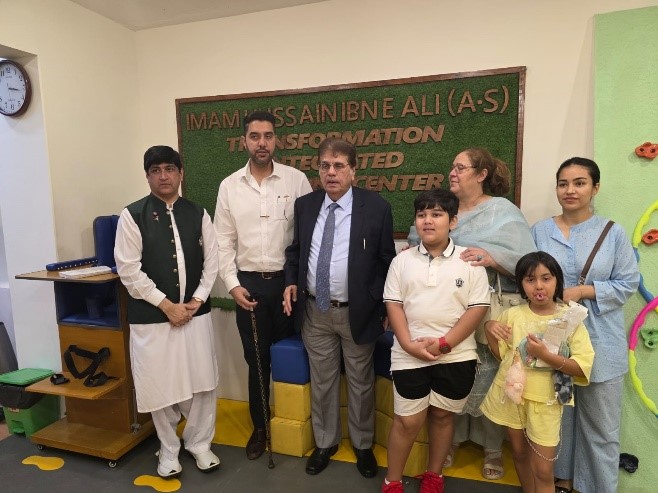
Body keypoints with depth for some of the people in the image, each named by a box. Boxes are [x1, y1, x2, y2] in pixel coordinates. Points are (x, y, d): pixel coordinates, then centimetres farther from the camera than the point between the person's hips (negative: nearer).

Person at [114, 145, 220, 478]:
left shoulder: (198, 214, 5)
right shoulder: (132, 216, -5)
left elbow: (212, 260, 5)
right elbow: (129, 271, -9)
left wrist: (197, 300, -6)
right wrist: (167, 305, -12)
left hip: (196, 312, 3)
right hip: (151, 316, -2)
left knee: (203, 382, 9)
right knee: (160, 385, 9)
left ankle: (199, 442, 33)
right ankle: (168, 448, 34)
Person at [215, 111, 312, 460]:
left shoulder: (296, 179, -3)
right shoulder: (229, 186, 2)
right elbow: (224, 240, 4)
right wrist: (232, 284, -4)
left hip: (287, 280, -1)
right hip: (248, 283, 2)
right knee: (257, 359, 13)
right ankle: (260, 427, 32)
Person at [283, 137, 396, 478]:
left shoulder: (376, 207, -9)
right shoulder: (304, 205, 2)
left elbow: (387, 261, -4)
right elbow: (295, 250, 13)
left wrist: (376, 302, -9)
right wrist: (291, 281, -3)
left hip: (357, 312, -2)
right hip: (314, 310, 3)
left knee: (360, 382, 15)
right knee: (321, 381, 17)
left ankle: (363, 445, 39)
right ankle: (325, 442, 39)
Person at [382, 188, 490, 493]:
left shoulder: (469, 261, -3)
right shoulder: (402, 260, 1)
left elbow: (478, 307, -7)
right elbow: (393, 304, 0)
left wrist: (444, 343, -14)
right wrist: (409, 344, -12)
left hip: (457, 356, 0)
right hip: (410, 356, 0)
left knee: (442, 416, 16)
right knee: (407, 421, 7)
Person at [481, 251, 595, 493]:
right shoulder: (512, 315, -4)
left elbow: (583, 367, -15)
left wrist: (545, 355, -27)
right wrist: (489, 328, -10)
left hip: (545, 400, -3)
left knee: (542, 470, 3)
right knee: (519, 454, 20)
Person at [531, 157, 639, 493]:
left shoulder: (613, 233, -1)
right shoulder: (539, 231, 3)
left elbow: (628, 283, -3)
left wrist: (582, 292, -14)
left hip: (599, 343, -1)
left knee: (600, 425, 10)